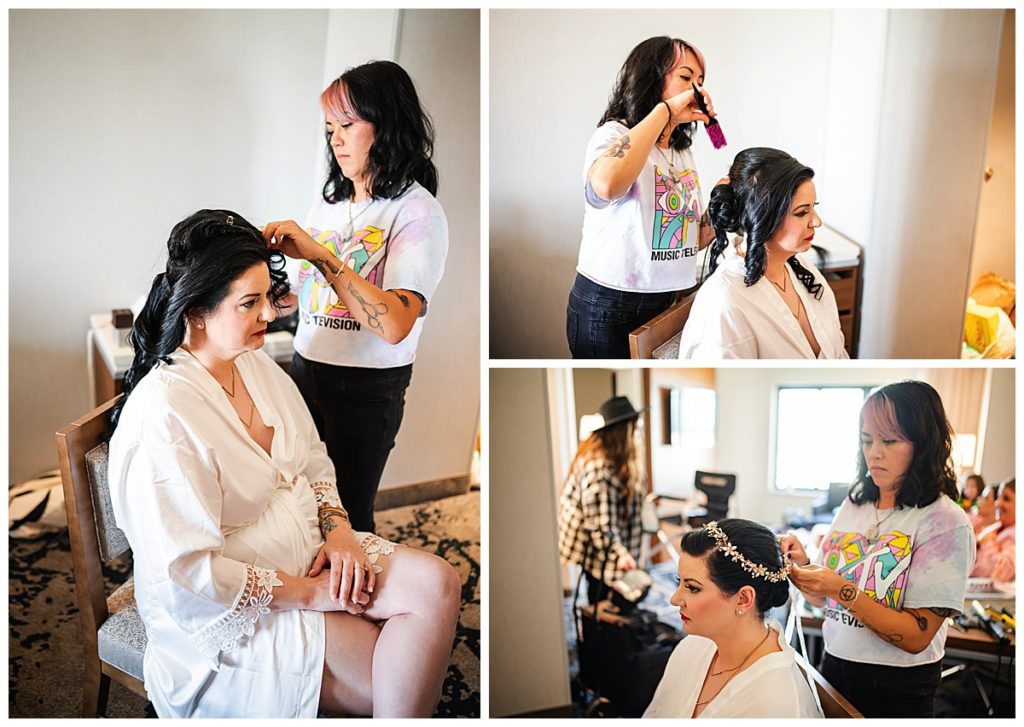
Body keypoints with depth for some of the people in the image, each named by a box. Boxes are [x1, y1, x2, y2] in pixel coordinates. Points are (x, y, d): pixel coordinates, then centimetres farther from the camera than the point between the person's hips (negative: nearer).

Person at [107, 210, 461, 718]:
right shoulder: (162, 414, -24)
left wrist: (339, 532, -7)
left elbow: (314, 462, 12)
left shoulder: (257, 365, 3)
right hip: (231, 614, -7)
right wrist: (309, 594, -19)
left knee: (438, 584, -14)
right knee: (393, 683, -18)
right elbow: (189, 573, -25)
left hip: (308, 555, 8)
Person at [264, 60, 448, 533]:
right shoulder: (327, 202, 9)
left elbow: (395, 324, -28)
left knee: (347, 514, 7)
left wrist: (321, 256, -29)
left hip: (368, 387, -6)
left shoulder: (417, 211, -14)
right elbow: (306, 297, 14)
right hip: (306, 369, 6)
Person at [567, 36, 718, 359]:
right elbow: (607, 184, -39)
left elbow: (692, 239, 16)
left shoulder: (683, 151, 13)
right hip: (607, 308, -8)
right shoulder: (614, 135, -13)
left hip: (664, 301, 8)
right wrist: (665, 110, -29)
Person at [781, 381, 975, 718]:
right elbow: (826, 598, 7)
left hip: (898, 688, -5)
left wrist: (843, 590, -28)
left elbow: (916, 637, -19)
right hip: (834, 663, 5)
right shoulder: (853, 504, 2)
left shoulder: (946, 522, -16)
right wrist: (803, 565, -12)